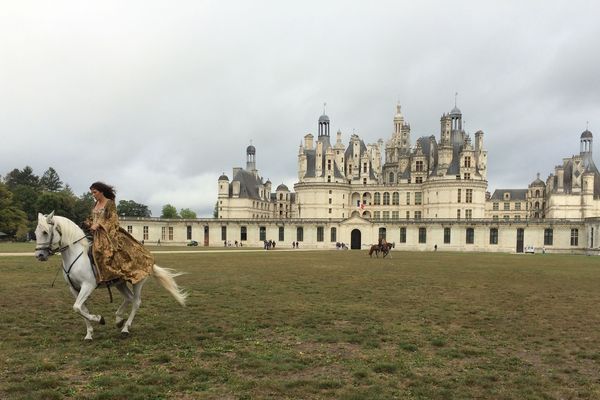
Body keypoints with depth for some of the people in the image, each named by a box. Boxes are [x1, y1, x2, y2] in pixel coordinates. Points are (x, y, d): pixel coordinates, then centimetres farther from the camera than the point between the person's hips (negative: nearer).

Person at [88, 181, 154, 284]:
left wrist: (98, 225, -21)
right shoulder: (96, 204, 15)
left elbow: (112, 219, -12)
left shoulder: (109, 203, -5)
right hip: (96, 234, 8)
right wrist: (90, 225, 2)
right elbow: (92, 218, 24)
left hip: (108, 234, -8)